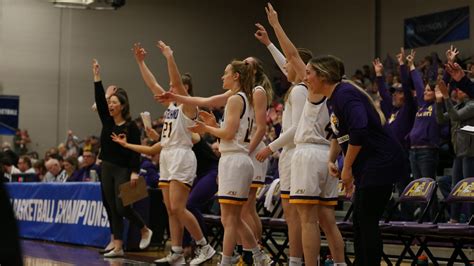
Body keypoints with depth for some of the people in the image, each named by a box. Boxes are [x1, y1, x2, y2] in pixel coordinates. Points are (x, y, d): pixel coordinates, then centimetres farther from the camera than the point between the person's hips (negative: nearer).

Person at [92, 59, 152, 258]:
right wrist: (97, 77, -9)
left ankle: (145, 230, 13)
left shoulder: (131, 127, -8)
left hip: (123, 170, -6)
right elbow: (100, 100, -3)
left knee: (122, 207, -11)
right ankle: (117, 247, 6)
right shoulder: (107, 121, 6)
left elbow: (136, 151, -11)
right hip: (107, 169, 6)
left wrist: (134, 172, -20)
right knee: (113, 209, 5)